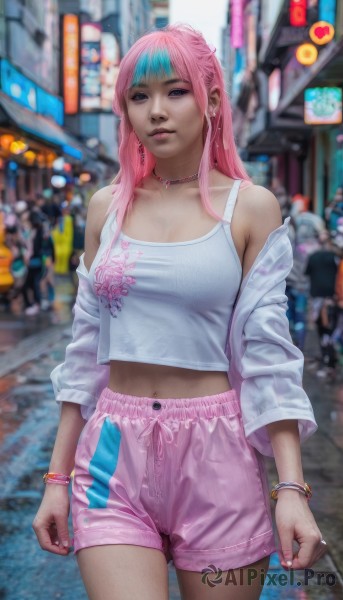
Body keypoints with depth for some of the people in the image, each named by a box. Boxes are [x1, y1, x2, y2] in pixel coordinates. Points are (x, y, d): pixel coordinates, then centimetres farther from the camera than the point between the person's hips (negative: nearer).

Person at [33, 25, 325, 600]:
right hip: (114, 451, 2)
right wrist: (57, 477, 8)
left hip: (217, 456, -1)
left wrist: (291, 487, -13)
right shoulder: (107, 206, 7)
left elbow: (267, 355, -4)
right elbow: (85, 351, 10)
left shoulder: (251, 207, -1)